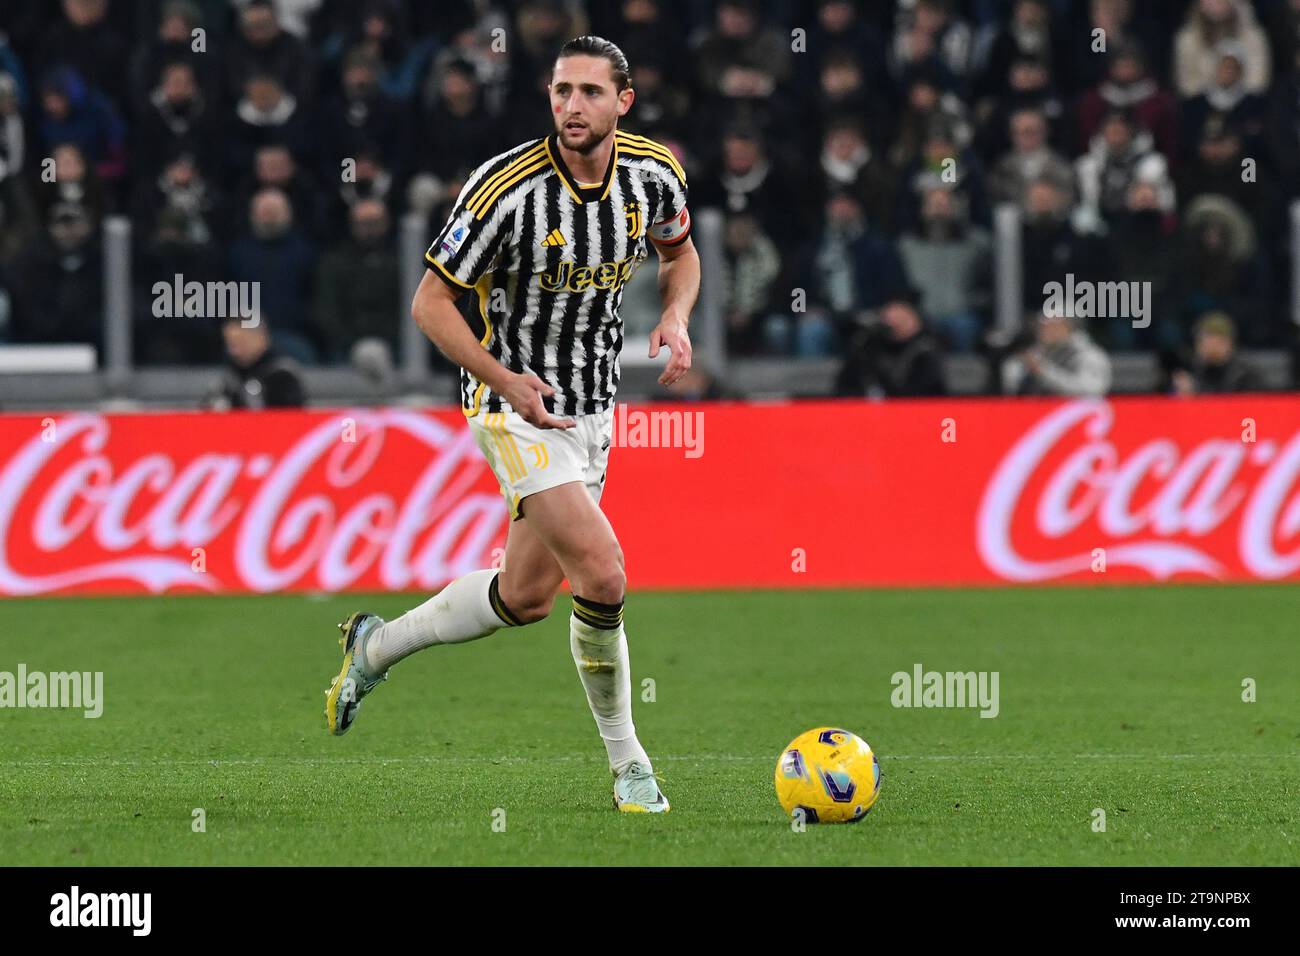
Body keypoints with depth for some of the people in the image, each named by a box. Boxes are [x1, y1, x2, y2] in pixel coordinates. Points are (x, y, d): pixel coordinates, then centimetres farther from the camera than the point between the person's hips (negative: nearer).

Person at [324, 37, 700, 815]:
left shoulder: (655, 173, -5)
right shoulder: (508, 188, -21)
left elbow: (680, 252, 16)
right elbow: (432, 302, -14)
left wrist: (676, 319, -5)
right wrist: (504, 380, -26)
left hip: (594, 405, 7)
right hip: (517, 406, -7)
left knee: (527, 597, 11)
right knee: (603, 573, -18)